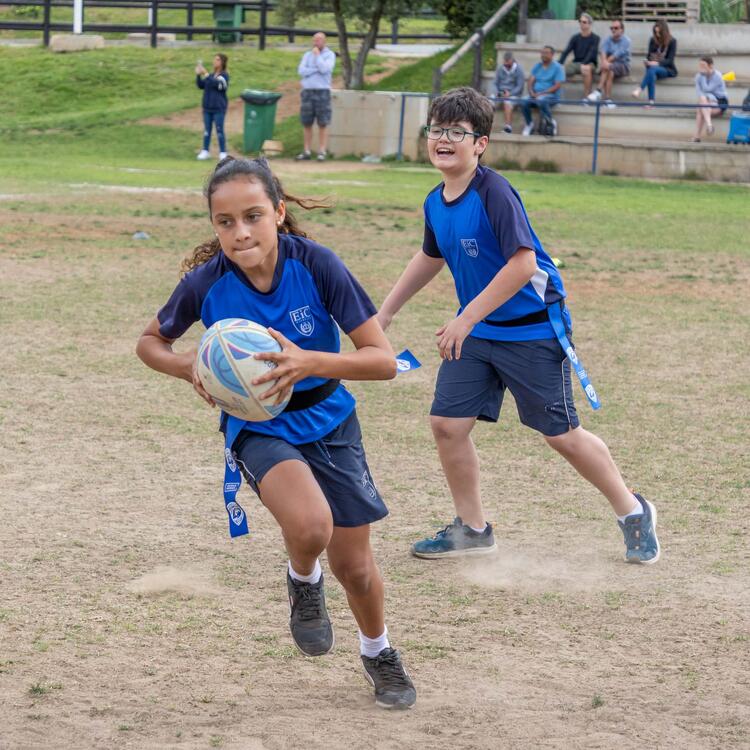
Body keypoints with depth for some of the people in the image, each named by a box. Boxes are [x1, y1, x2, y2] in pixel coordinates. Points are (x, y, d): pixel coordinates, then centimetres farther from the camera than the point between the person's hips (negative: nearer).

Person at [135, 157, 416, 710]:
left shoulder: (316, 265, -24)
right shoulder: (206, 283, -20)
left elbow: (384, 360, -22)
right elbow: (152, 341, 0)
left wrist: (310, 363, -38)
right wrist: (191, 368, -21)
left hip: (328, 421, 1)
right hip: (257, 427, -1)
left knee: (354, 565, 10)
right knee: (310, 525, -31)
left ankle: (379, 653, 42)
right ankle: (304, 582, 5)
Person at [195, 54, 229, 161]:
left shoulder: (224, 75, -6)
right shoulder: (211, 75, 9)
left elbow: (216, 84, -23)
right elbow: (200, 85, 5)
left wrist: (206, 74, -26)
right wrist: (198, 75, -9)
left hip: (219, 108, -5)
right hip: (208, 107, 5)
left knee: (219, 131, -3)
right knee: (206, 130, 8)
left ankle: (223, 153, 4)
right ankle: (205, 151, 14)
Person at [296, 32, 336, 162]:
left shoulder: (330, 55, 2)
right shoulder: (307, 55, 12)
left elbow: (324, 69, -16)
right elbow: (301, 71, -3)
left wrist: (317, 55, -8)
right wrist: (317, 69, -10)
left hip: (323, 92, -3)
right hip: (307, 92, 3)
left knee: (323, 124, -5)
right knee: (307, 123, 3)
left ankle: (322, 152, -2)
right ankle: (307, 152, 8)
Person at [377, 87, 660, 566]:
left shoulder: (494, 193, -22)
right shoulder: (436, 202, 3)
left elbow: (522, 264, -28)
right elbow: (431, 258, 23)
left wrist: (466, 319, -26)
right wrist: (386, 312, 26)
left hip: (533, 329, -7)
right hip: (476, 332, 7)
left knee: (560, 433, 1)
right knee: (447, 422, -2)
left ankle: (633, 512, 21)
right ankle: (472, 529, 16)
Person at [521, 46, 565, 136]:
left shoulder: (557, 67, 0)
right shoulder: (537, 66, 17)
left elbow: (557, 86, -9)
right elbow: (531, 80, 10)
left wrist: (542, 93, -17)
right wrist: (531, 92, -12)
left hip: (551, 95, -5)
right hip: (536, 94, 5)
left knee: (541, 101, -39)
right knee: (524, 102, -27)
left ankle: (551, 122, -17)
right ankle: (529, 124, -5)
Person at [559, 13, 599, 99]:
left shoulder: (595, 38, -2)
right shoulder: (575, 38, 9)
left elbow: (592, 53, -15)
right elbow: (566, 51, 0)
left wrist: (583, 64, -32)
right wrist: (559, 64, -16)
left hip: (589, 64, -4)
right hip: (576, 63, 4)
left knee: (587, 69, -40)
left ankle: (586, 96, -37)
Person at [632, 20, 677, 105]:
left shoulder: (672, 41, -5)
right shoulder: (653, 40, 6)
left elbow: (670, 60, -13)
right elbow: (649, 55, 10)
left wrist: (657, 63, -29)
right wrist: (647, 61, -15)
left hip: (668, 69, -3)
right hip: (653, 66, 3)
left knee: (652, 69, -37)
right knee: (651, 73, -36)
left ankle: (639, 89, -47)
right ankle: (651, 101, -47)